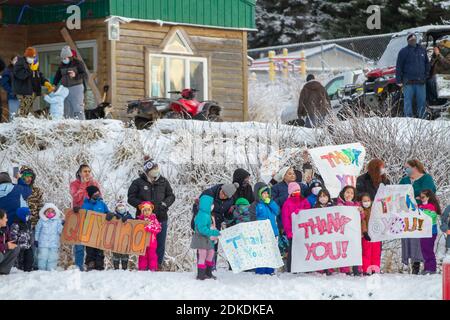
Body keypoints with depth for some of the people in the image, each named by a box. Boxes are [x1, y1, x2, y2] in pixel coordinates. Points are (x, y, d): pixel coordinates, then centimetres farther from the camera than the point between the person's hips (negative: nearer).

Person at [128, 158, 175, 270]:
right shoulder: (138, 183, -1)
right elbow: (131, 198, 1)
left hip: (161, 218, 3)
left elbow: (171, 196, 16)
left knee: (160, 244, 6)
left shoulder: (163, 182, 7)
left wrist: (165, 204, -4)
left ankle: (158, 263, 16)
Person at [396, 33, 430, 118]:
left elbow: (427, 63, 23)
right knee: (408, 101, -3)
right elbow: (399, 67, -1)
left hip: (420, 82, 4)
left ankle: (421, 117, 12)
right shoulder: (404, 51, 1)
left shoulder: (422, 50, 13)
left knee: (422, 101, 4)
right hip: (408, 82, -4)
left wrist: (426, 75, 15)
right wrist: (399, 80, -6)